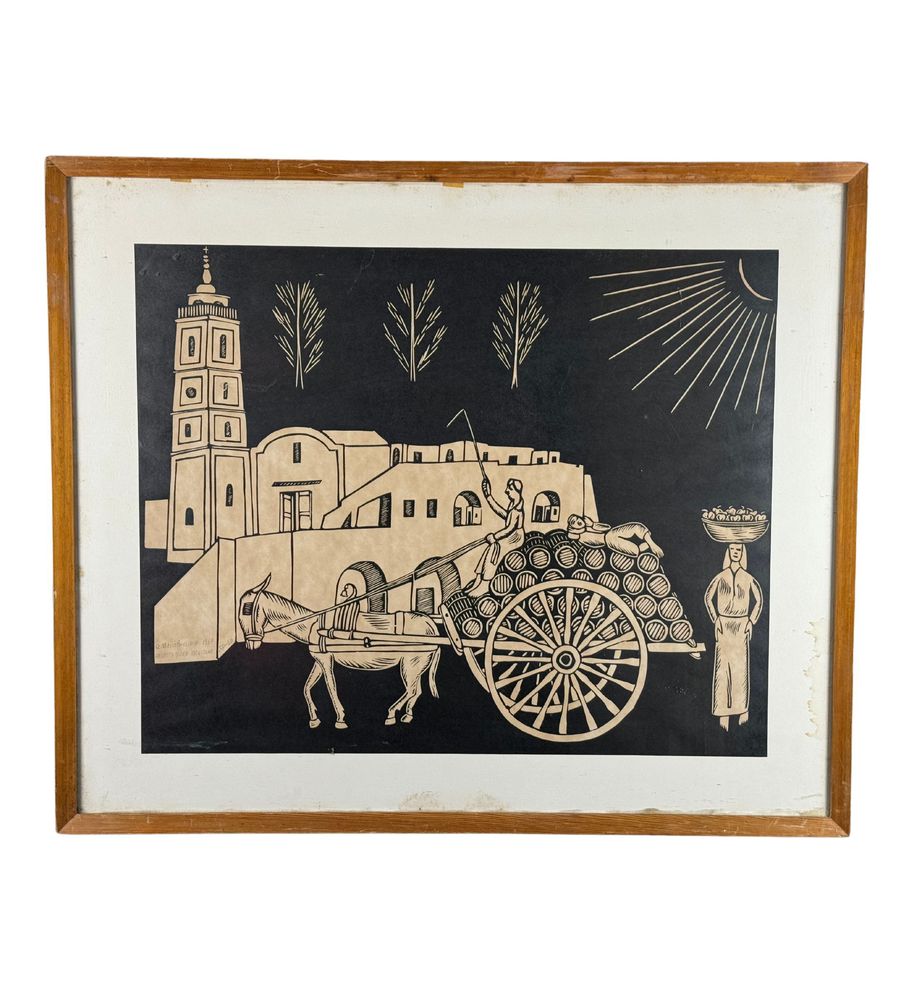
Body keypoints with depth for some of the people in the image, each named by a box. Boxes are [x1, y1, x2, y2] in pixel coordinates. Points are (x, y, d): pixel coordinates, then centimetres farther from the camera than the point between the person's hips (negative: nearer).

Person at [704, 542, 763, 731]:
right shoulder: (721, 577, 3)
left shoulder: (747, 578, 3)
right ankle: (724, 712, 4)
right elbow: (708, 598, 8)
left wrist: (752, 621, 3)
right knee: (722, 667, -1)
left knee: (741, 667, 1)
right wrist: (715, 619, 1)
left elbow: (759, 600, 10)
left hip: (741, 625, 0)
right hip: (723, 624, 0)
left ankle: (743, 709, 14)